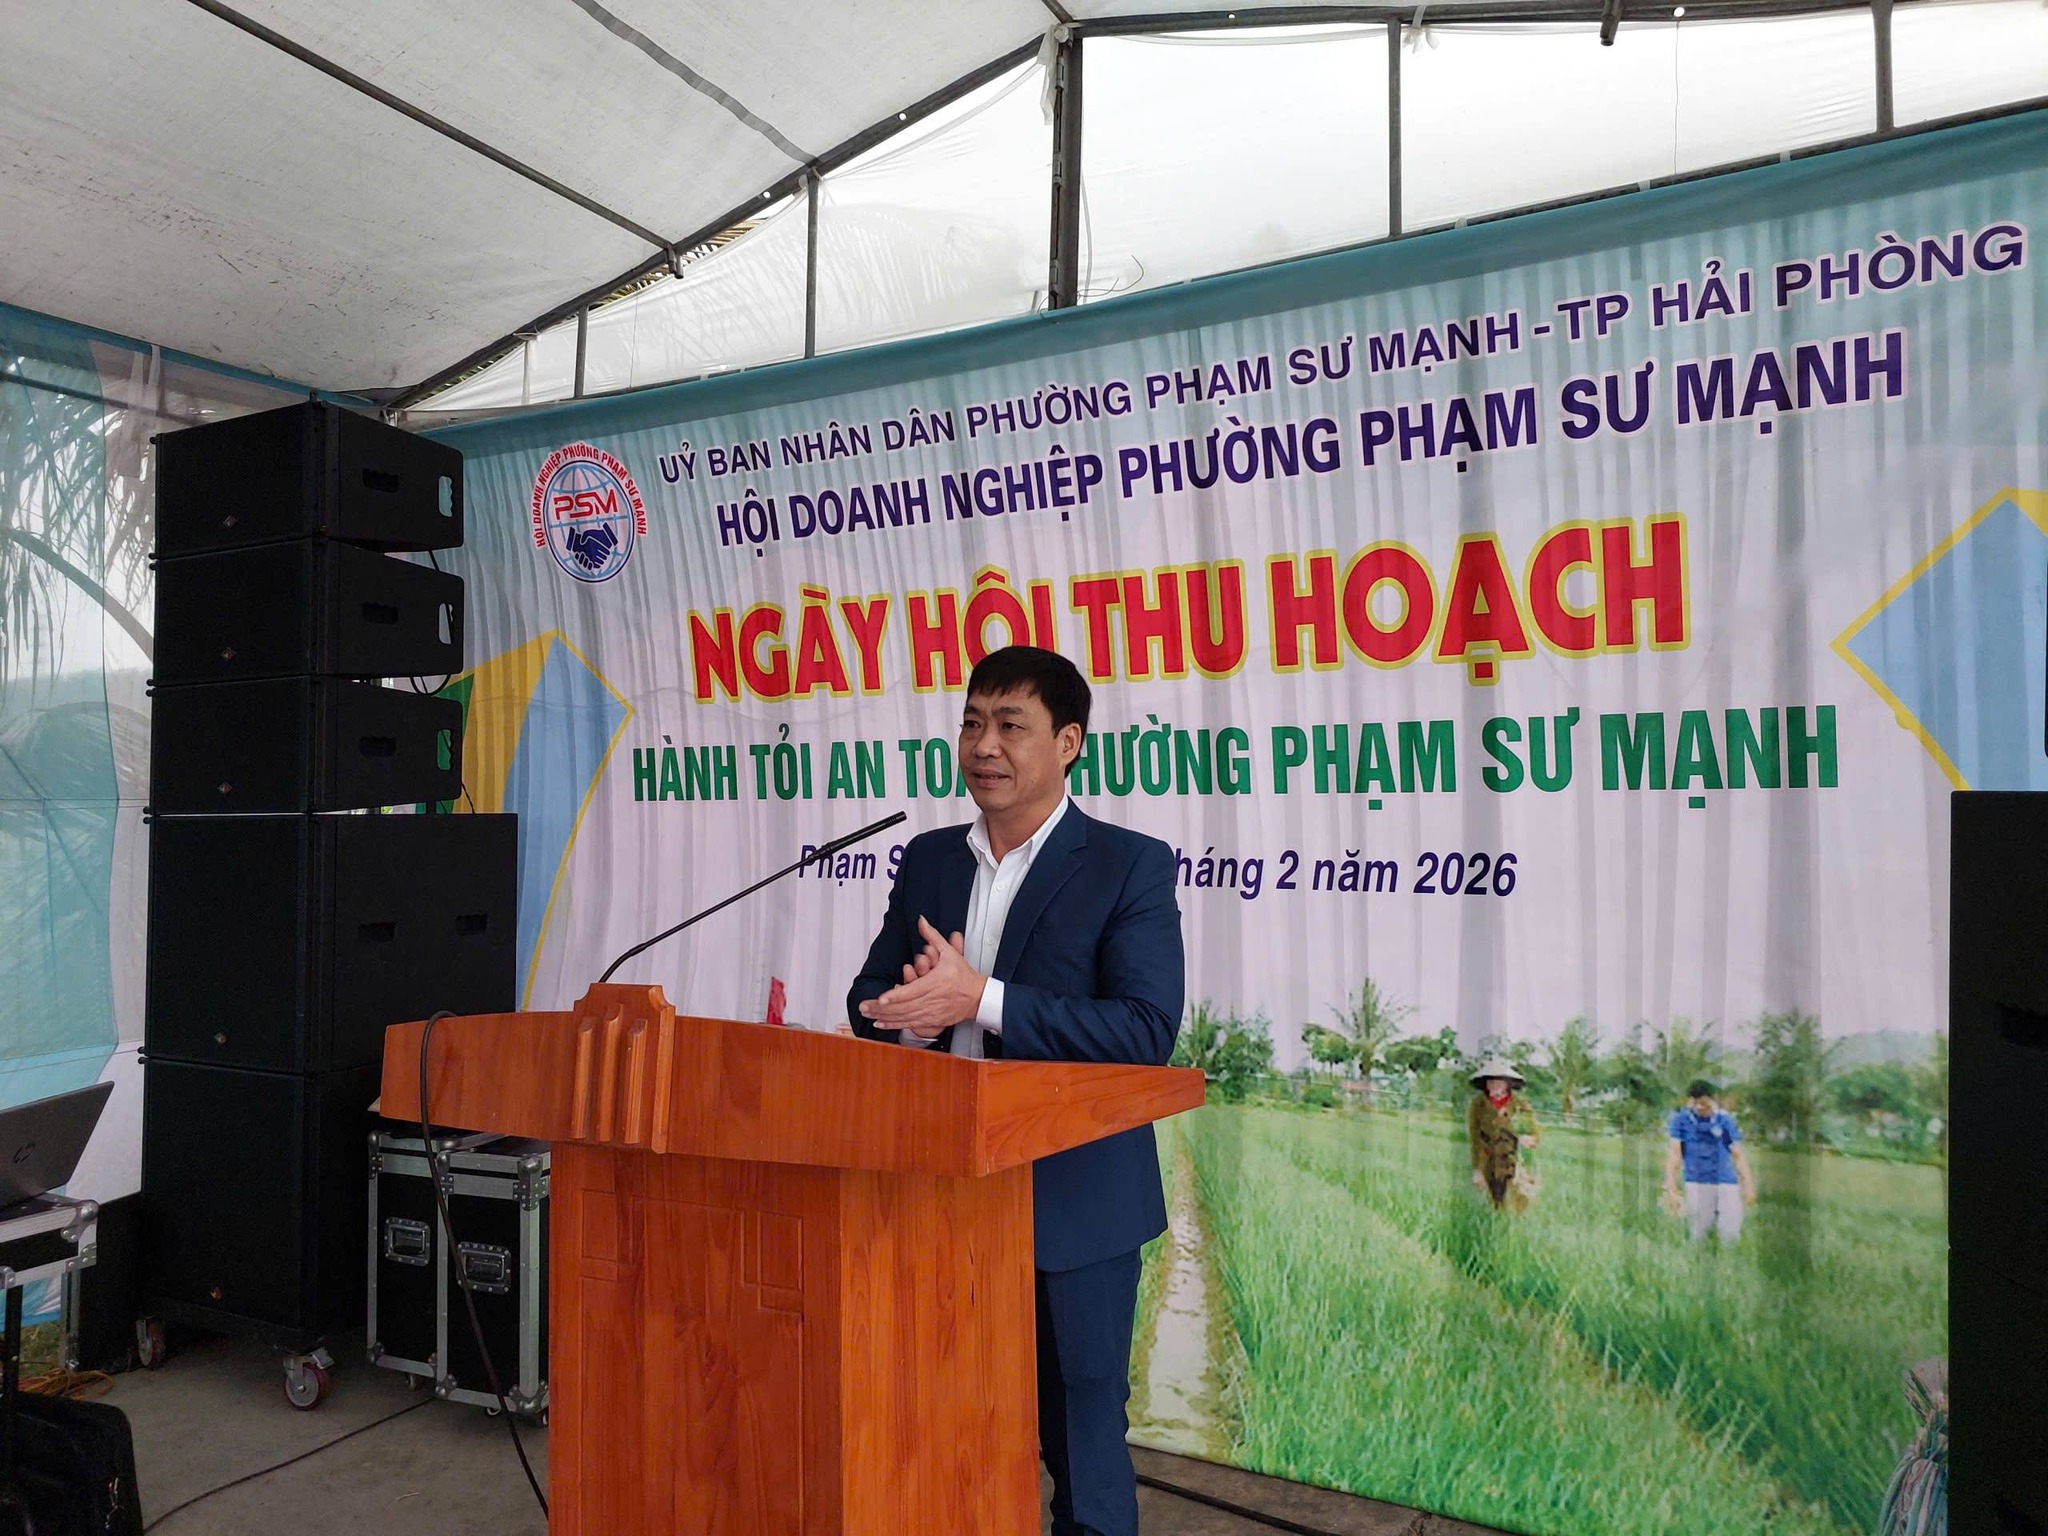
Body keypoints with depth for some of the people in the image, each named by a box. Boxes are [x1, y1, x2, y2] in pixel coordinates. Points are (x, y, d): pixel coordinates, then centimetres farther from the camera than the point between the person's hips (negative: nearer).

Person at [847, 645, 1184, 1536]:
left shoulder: (1130, 867, -9)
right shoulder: (927, 860, 7)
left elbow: (1147, 1031, -19)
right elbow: (870, 1001, 8)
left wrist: (980, 1000, -26)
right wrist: (914, 1008, -16)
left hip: (1073, 1206, -4)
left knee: (1081, 1444, 11)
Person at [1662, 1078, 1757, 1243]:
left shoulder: (1726, 1120, 5)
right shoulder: (1681, 1120, 0)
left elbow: (1738, 1155, 10)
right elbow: (1675, 1155, -4)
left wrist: (1748, 1185, 2)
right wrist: (1671, 1189, -12)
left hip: (1727, 1183, 1)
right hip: (1697, 1184, -1)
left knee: (1730, 1235, -6)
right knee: (1699, 1237, -2)